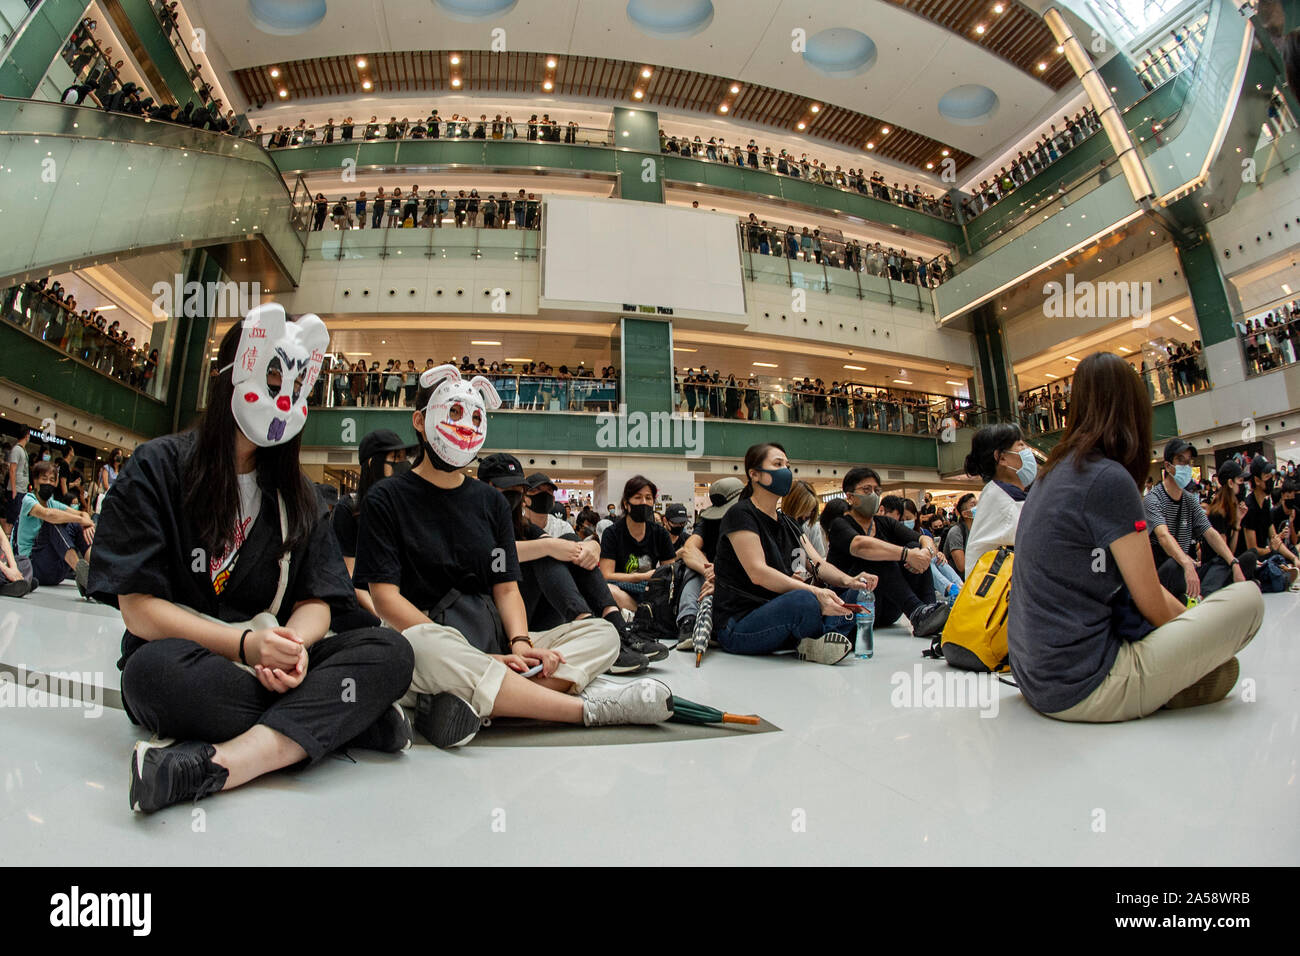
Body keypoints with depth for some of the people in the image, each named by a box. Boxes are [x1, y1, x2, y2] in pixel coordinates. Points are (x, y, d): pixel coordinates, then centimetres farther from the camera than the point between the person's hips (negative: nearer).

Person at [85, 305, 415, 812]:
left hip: (275, 666, 3)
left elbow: (317, 599, 3)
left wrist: (292, 646, -21)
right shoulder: (157, 467, 0)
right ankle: (352, 719, -26)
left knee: (390, 650, -23)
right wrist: (244, 644, -23)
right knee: (157, 668, -38)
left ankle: (212, 766, -35)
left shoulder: (296, 492, 12)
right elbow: (138, 608, -9)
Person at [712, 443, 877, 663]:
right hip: (736, 627, -8)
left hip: (775, 616, 8)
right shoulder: (740, 515, -10)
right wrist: (814, 591, -32)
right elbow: (757, 573, -22)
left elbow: (817, 564, 9)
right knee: (803, 600, -33)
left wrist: (848, 580, -13)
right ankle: (816, 643, -6)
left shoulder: (787, 524, 17)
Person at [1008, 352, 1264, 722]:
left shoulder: (1050, 474, 10)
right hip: (1081, 689, -9)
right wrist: (1192, 620, 14)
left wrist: (1187, 613, 20)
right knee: (1247, 598, 1)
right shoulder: (1111, 479, -15)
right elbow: (1152, 604, -6)